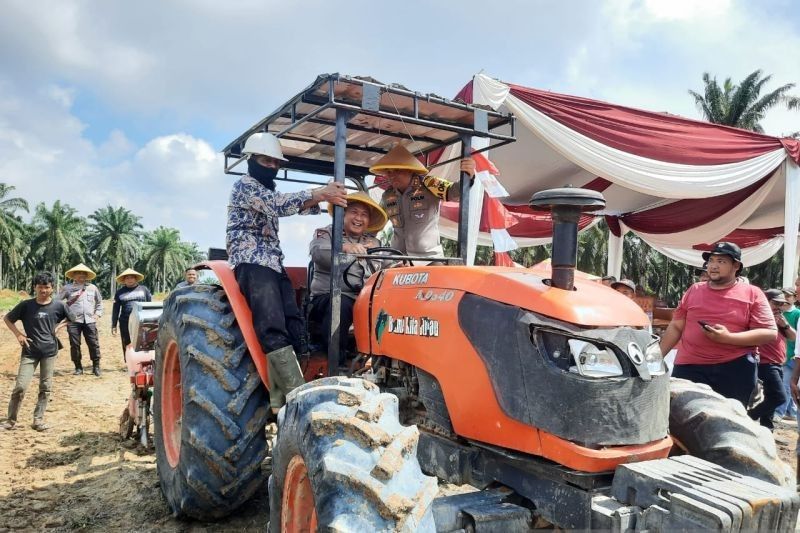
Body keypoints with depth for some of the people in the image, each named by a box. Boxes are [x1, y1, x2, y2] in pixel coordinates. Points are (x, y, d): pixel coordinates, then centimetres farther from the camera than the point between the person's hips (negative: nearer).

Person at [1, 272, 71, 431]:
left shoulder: (59, 305, -4)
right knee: (20, 386, -5)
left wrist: (58, 327, -1)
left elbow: (69, 319, 14)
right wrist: (18, 334, -3)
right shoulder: (26, 305, -5)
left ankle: (38, 419, 16)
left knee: (45, 387, 5)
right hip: (29, 351, -1)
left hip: (49, 351, 1)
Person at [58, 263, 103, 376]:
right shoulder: (67, 288, 6)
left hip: (89, 320, 1)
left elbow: (99, 302, 21)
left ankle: (96, 367, 9)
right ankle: (78, 367, 13)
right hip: (73, 321, -1)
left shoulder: (93, 288, 13)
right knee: (74, 344, 1)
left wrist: (97, 313, 9)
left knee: (94, 344, -2)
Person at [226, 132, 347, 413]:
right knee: (274, 332, -22)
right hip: (251, 263, -9)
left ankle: (280, 401, -9)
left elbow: (295, 205, 13)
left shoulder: (268, 191, 27)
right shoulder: (245, 185, -1)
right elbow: (278, 204, -19)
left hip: (273, 264, 9)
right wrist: (318, 194, -26)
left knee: (293, 329, -7)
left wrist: (320, 197, -8)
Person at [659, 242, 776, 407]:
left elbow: (770, 333, -5)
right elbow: (675, 327, 14)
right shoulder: (694, 290, 11)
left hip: (735, 369, -2)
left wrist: (728, 337, -18)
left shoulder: (752, 294, 2)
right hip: (689, 368, 2)